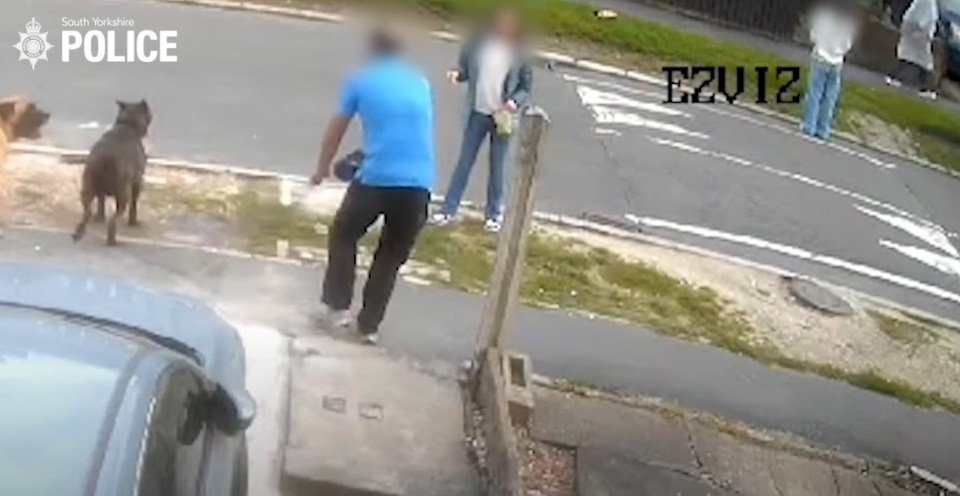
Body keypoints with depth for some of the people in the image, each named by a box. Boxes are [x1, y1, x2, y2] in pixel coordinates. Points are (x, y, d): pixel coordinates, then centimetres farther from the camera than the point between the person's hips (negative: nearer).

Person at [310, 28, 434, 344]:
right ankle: (369, 325, 23)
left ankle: (338, 307, 22)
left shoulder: (361, 81, 8)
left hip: (375, 179, -2)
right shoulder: (420, 83, 17)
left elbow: (335, 131, 17)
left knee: (343, 236, 24)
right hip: (419, 184, 3)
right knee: (392, 256, 19)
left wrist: (322, 169, 35)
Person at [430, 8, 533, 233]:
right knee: (464, 162, 8)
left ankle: (494, 213, 23)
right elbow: (465, 68, 7)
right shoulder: (478, 46, -6)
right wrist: (457, 73, -15)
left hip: (502, 117, -1)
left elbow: (526, 87, -1)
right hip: (477, 114, 1)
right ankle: (449, 209, 17)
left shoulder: (519, 56, -9)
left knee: (497, 167, 9)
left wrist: (515, 102, -19)